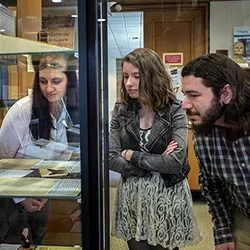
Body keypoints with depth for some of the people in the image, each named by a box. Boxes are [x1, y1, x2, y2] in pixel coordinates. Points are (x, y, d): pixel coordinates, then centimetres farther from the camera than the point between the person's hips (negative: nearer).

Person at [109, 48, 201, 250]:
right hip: (132, 197, 3)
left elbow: (175, 161, -21)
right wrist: (157, 163, -15)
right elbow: (111, 159, -9)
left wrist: (132, 156, -13)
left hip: (167, 196, -2)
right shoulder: (121, 111, -1)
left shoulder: (175, 111, -10)